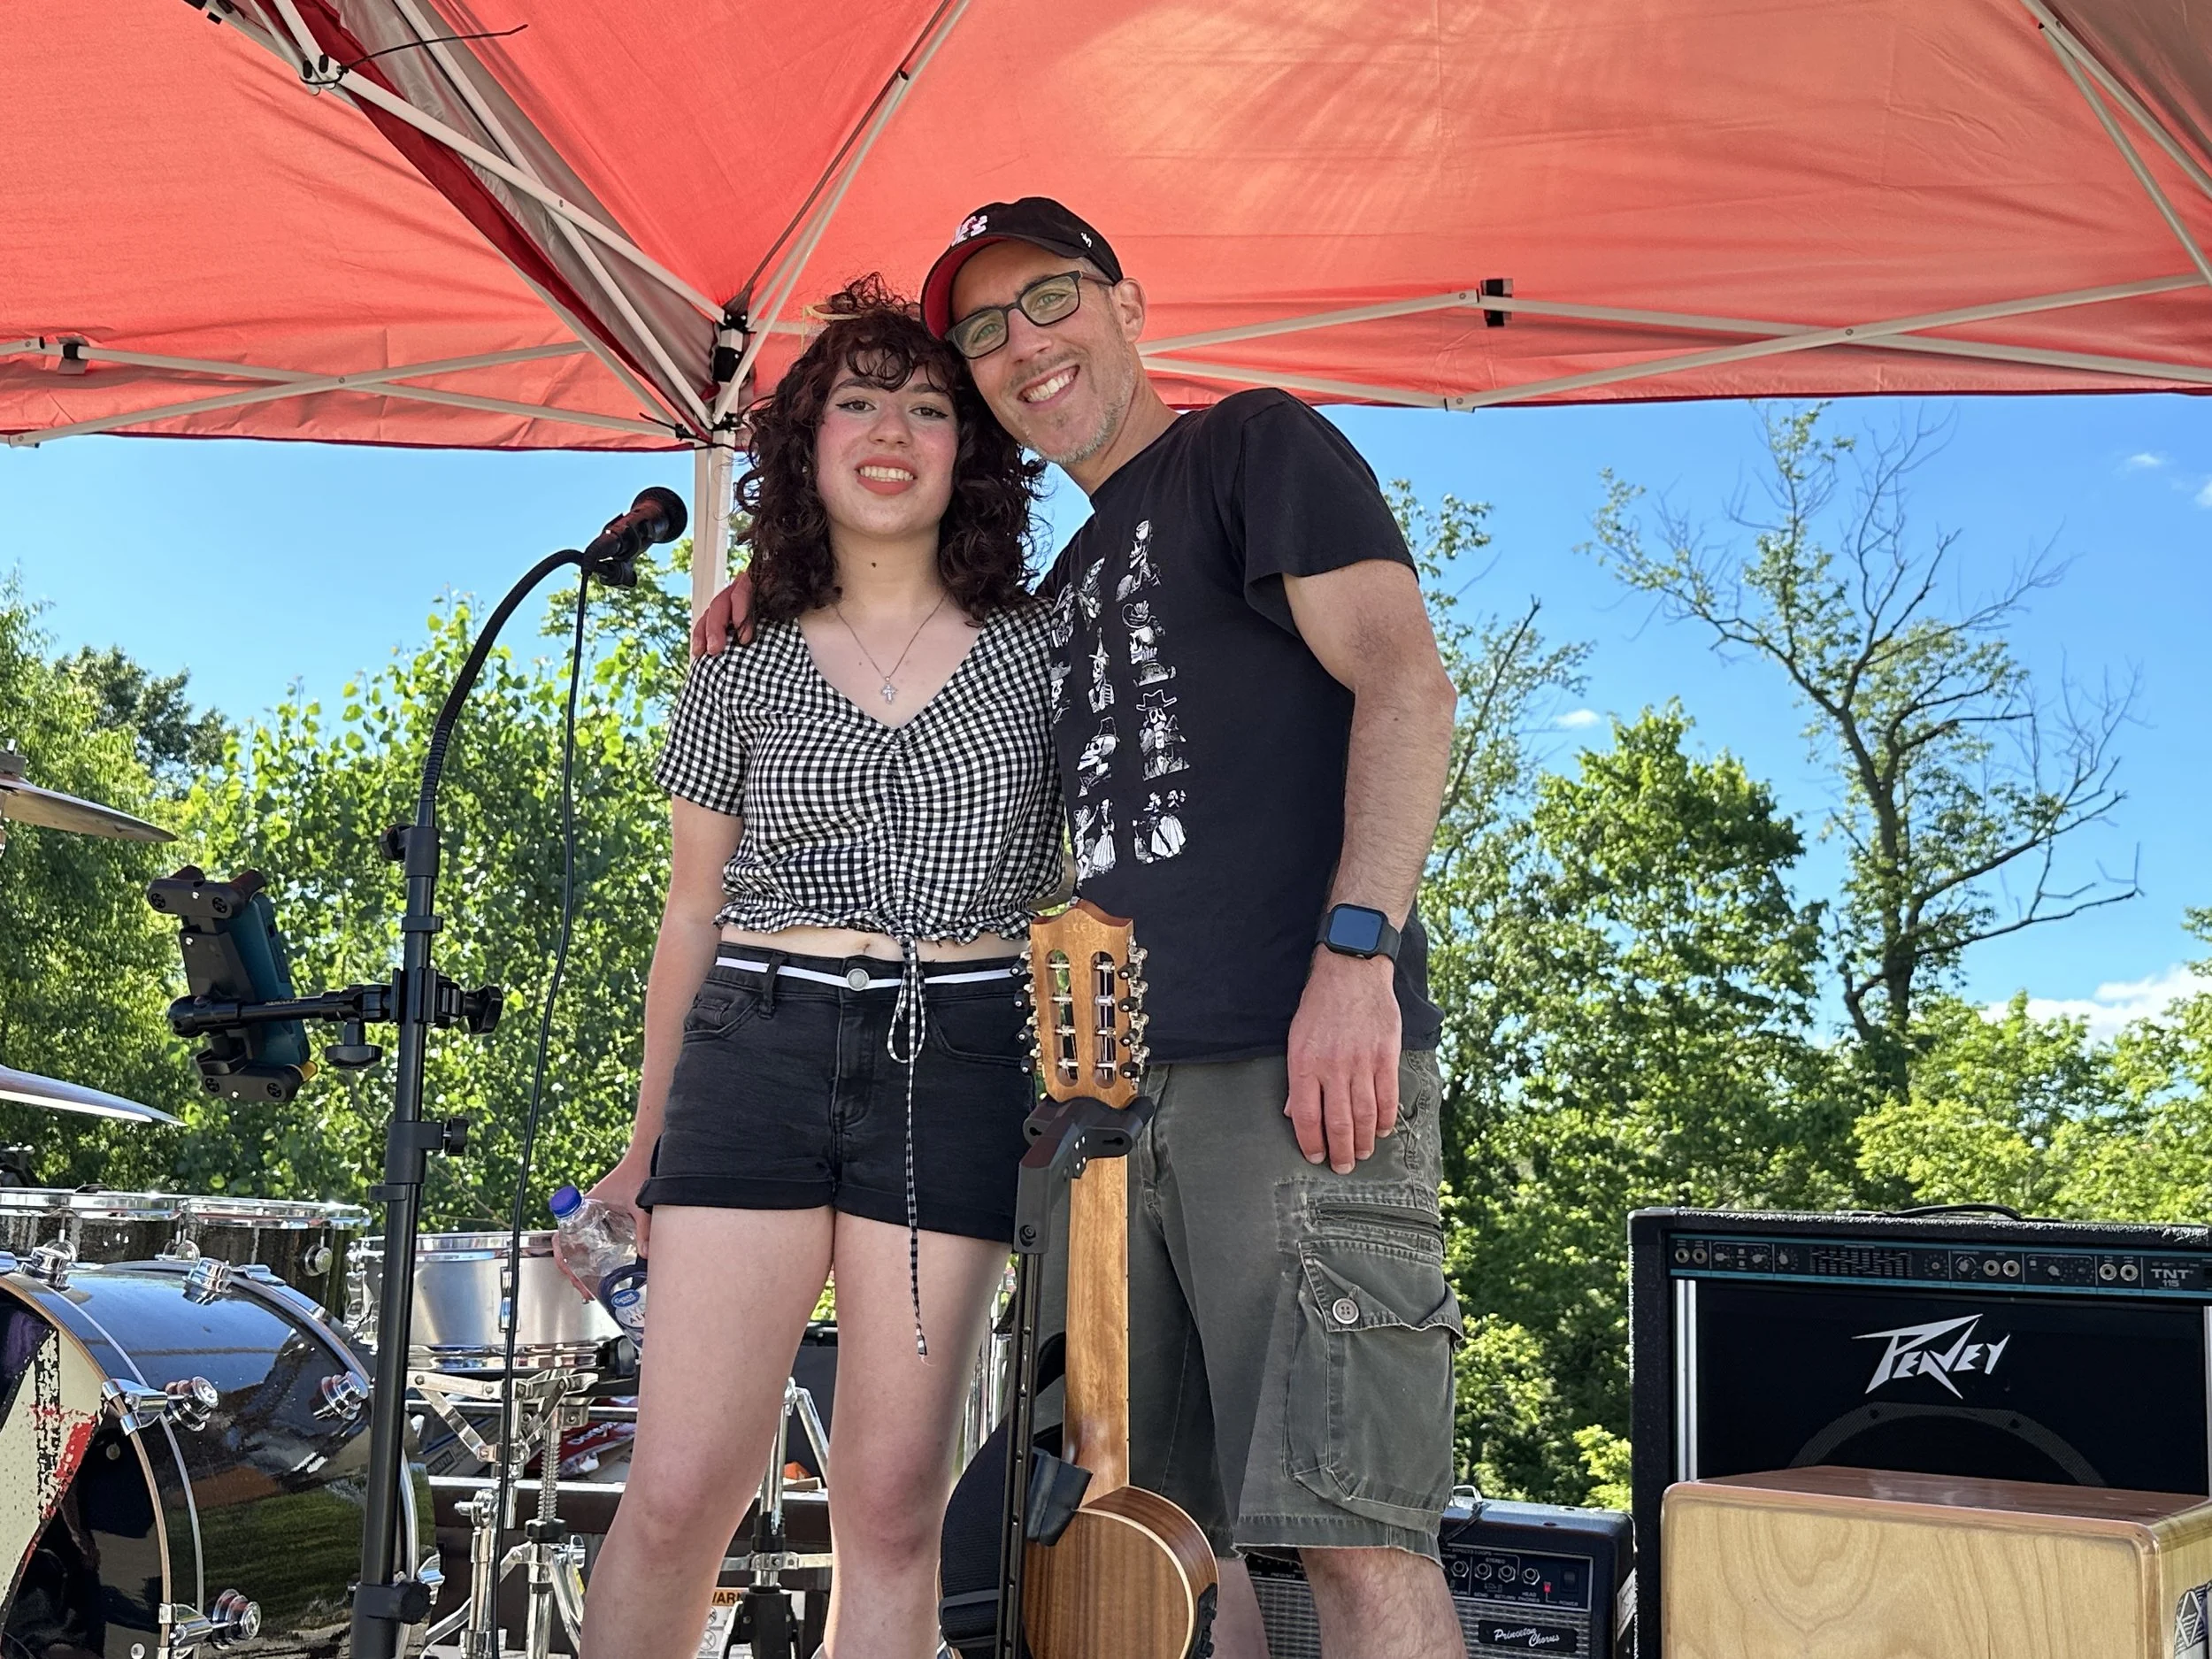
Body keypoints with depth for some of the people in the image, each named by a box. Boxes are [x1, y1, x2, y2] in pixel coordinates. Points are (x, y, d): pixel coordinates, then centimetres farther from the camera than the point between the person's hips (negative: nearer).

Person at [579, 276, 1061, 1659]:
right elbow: (695, 907, 15)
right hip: (759, 1044, 1)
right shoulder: (749, 669, 9)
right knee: (682, 1492, -4)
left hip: (957, 1063, 0)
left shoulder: (1038, 650, 6)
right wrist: (651, 1132, 16)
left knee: (894, 1505, 2)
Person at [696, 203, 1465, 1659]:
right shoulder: (1072, 582, 26)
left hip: (1298, 1060, -8)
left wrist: (1356, 948, -21)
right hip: (1128, 1089, 8)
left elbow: (1407, 684, -8)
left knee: (1348, 1530, -13)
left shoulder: (1257, 447, 5)